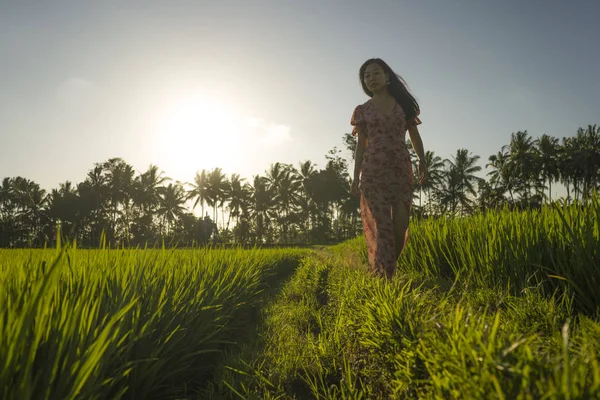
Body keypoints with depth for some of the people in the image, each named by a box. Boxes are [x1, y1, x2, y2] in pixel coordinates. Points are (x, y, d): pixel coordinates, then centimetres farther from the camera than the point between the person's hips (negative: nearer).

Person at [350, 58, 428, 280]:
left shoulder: (403, 103, 11)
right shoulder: (363, 110, 9)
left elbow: (414, 135, 12)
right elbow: (361, 144, 8)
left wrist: (422, 161, -2)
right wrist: (356, 177, 2)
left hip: (401, 170, 1)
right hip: (373, 171, -1)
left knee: (400, 224, -5)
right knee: (381, 224, -6)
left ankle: (390, 268, 14)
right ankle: (382, 275, 1)